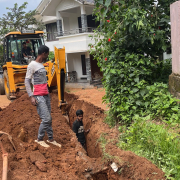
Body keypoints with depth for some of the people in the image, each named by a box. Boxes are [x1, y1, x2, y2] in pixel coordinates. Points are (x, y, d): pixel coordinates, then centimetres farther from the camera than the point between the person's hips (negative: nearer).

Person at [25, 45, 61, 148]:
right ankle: (39, 139, 8)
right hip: (39, 96, -8)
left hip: (46, 95, 8)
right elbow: (27, 81, -11)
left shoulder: (42, 65, 15)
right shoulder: (32, 65, -10)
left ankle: (51, 139, 20)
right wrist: (31, 96, -17)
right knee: (46, 119, -9)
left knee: (49, 119, 10)